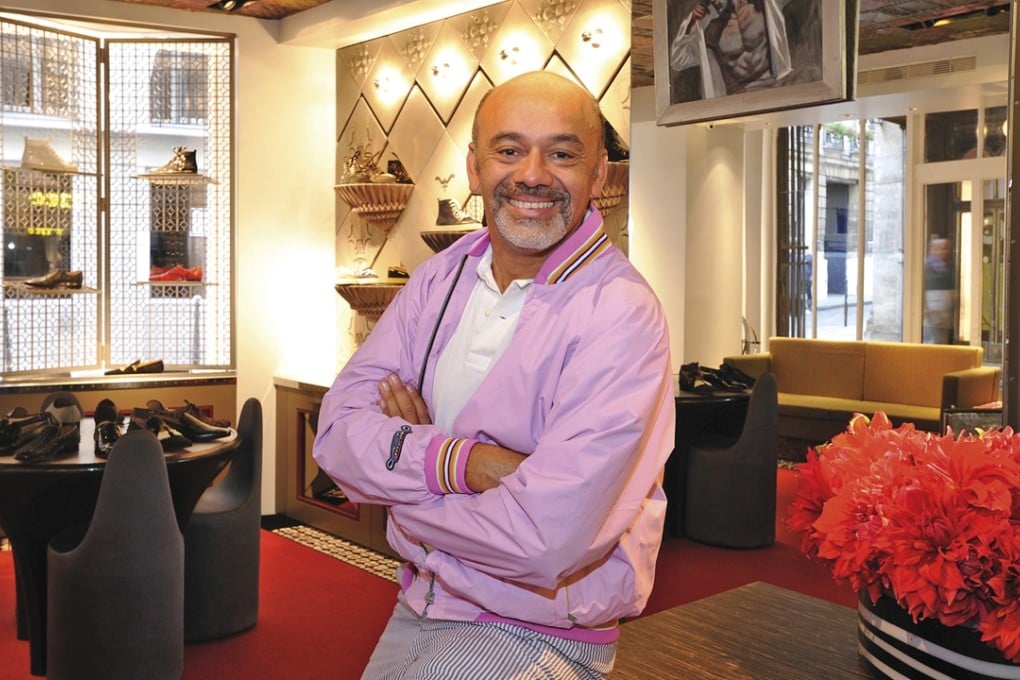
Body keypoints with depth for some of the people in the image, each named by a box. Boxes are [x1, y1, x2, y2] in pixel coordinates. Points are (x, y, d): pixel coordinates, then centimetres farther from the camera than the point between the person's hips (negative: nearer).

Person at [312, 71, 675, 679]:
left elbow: (545, 540, -30)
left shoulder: (620, 315, -23)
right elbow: (339, 432, -8)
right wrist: (461, 461, -25)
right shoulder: (441, 277, -1)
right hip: (419, 607, 6)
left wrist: (406, 454, -14)